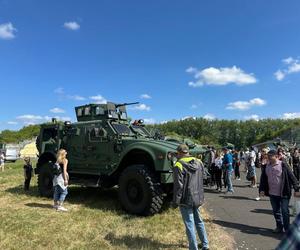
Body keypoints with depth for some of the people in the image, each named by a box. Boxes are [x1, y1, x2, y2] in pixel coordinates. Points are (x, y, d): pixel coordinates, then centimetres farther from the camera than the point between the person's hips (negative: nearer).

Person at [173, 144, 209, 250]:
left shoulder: (179, 165, -16)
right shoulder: (199, 162, 4)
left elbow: (178, 185, -17)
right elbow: (201, 181, 13)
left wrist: (176, 201, -10)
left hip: (186, 200, -7)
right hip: (198, 198, 7)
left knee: (189, 224, 4)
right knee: (199, 221, 22)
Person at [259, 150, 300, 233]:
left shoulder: (282, 165, -11)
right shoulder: (266, 167, 2)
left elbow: (292, 177, -9)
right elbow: (263, 179, 8)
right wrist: (262, 189, 1)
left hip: (283, 193, -5)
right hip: (272, 194, 5)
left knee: (284, 211, 2)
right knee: (276, 211, 15)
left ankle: (287, 229, 18)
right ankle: (279, 227, 31)